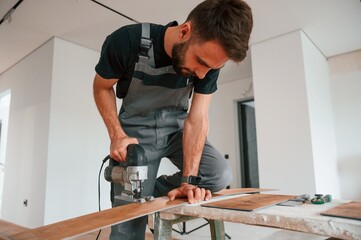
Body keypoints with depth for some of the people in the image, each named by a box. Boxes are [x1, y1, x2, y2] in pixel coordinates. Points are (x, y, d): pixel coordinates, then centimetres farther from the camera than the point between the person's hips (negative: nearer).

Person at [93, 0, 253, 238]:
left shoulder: (210, 57, -16)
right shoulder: (127, 41, -25)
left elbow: (197, 118, -16)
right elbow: (102, 87, -8)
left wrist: (188, 180, -23)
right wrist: (117, 135, -21)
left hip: (176, 127, 3)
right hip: (137, 130, -2)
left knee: (220, 175, -16)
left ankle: (154, 191, 3)